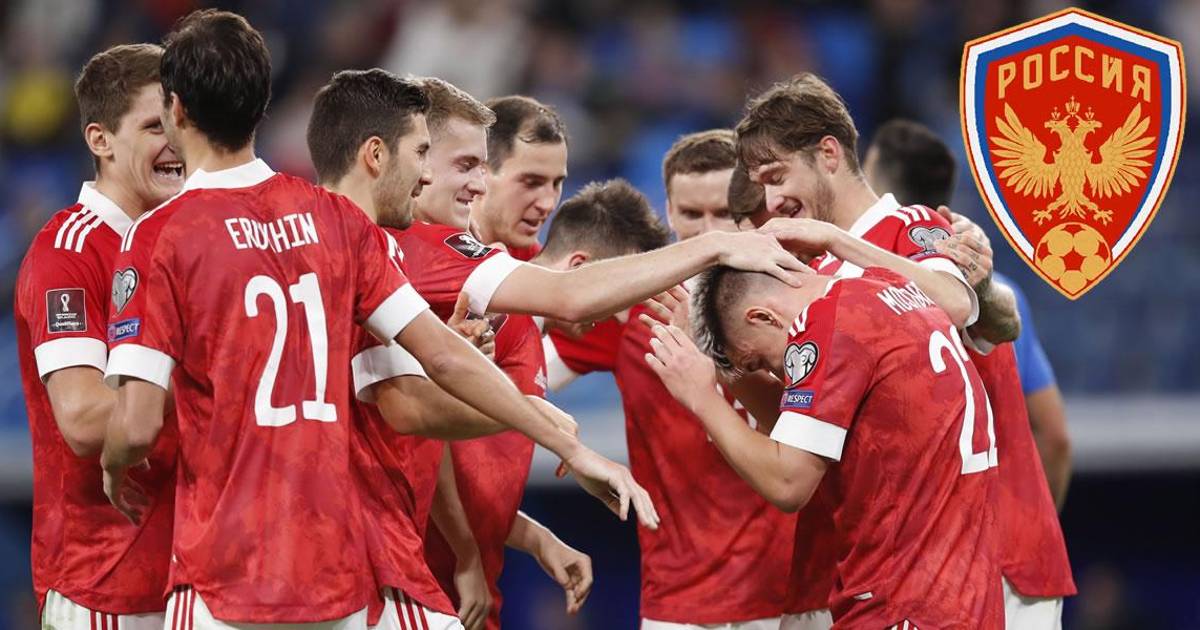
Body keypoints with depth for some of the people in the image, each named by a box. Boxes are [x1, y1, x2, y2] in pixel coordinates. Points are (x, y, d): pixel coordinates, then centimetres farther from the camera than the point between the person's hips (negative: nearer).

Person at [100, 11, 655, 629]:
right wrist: (573, 448, 10)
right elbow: (446, 357, 4)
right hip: (338, 577, 5)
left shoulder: (160, 236, -7)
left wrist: (114, 467, 10)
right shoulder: (334, 218, 7)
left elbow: (137, 425, -13)